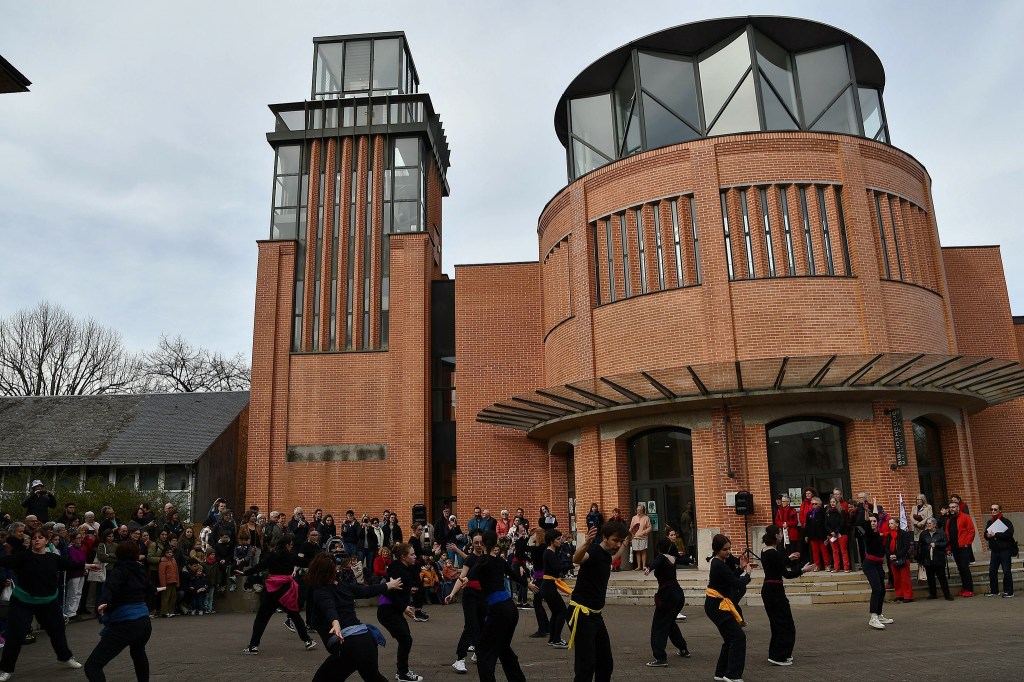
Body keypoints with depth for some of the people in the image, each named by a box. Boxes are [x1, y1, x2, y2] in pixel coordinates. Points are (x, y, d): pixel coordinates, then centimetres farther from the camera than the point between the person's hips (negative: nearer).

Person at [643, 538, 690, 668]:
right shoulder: (673, 558, 9)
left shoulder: (661, 558, -13)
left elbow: (655, 563, -38)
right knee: (670, 622, 27)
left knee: (659, 626, -7)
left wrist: (649, 568, -59)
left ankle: (660, 658, -17)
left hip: (667, 596, -8)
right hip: (679, 594, 8)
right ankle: (683, 649, 36)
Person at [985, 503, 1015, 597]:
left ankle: (1009, 592, 5)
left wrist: (995, 534, -18)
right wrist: (988, 535, -9)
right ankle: (994, 591, 17)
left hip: (1005, 550, -6)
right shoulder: (989, 522, 14)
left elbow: (1009, 534, -20)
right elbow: (986, 534, 14)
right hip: (994, 550, 6)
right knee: (992, 571, 8)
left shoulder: (1006, 521, -7)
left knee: (1006, 571, -3)